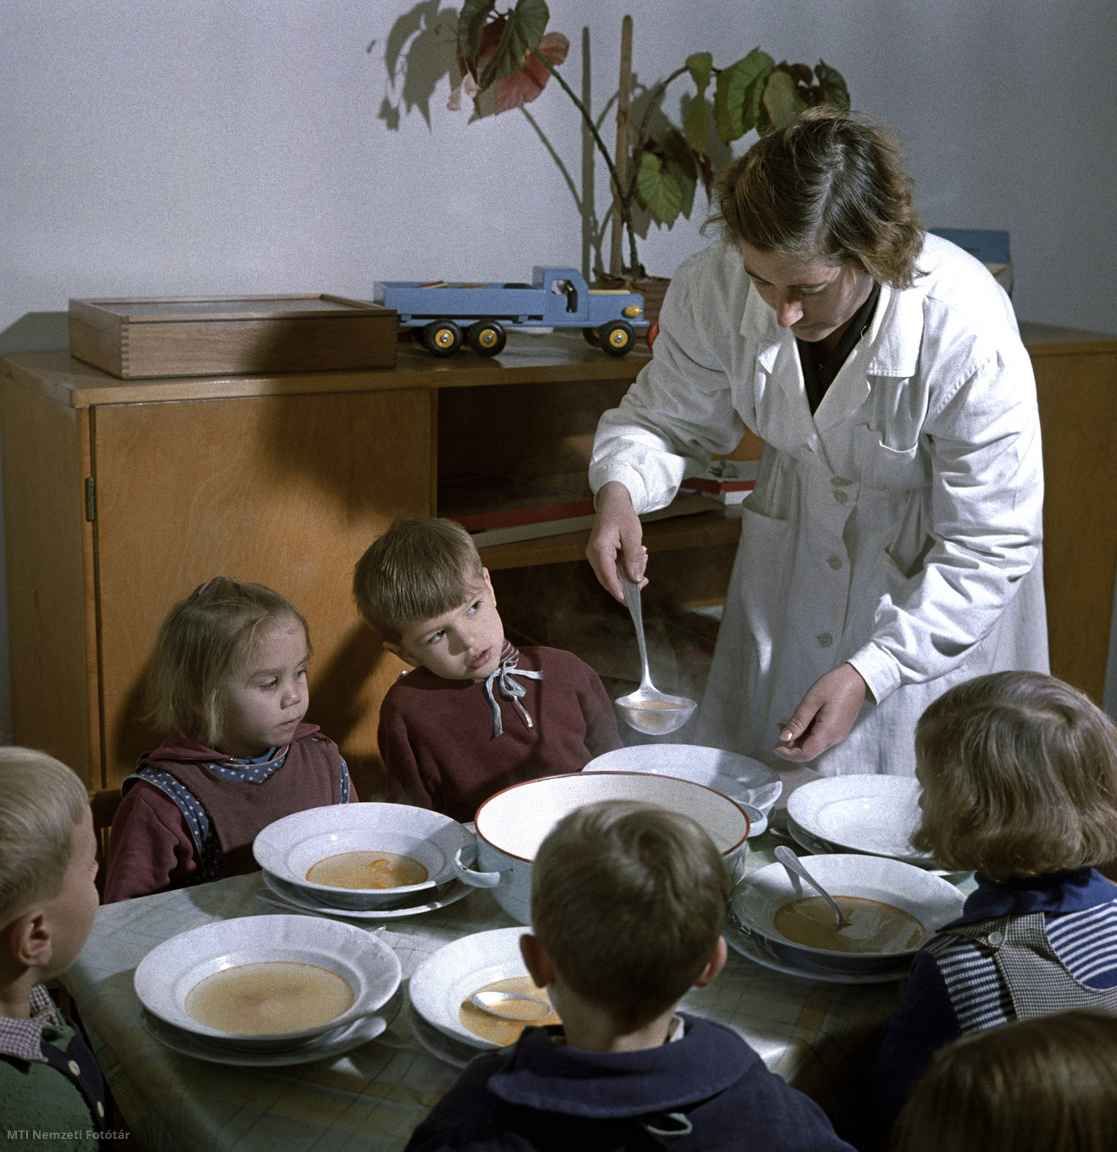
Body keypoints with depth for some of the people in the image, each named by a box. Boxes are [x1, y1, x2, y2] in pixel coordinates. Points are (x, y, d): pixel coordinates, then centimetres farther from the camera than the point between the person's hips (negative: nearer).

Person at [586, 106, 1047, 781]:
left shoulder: (968, 332, -33)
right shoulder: (713, 291, -24)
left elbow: (988, 548, -24)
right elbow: (671, 417, -4)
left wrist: (869, 672, -30)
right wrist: (620, 488, -26)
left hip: (942, 591, -3)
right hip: (792, 555, 4)